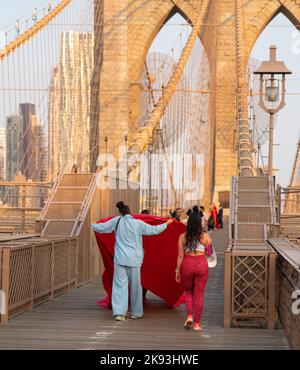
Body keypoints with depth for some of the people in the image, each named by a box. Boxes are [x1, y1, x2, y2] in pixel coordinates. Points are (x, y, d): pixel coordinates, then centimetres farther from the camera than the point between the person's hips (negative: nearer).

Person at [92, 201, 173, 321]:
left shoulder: (116, 221, 2)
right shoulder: (138, 223, -3)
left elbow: (101, 228, 10)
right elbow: (153, 230, 3)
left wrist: (93, 226, 32)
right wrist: (166, 224, 18)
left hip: (120, 258, 1)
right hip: (134, 259, -1)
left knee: (120, 285, 1)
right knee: (135, 285, 11)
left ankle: (119, 312, -10)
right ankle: (136, 312, 20)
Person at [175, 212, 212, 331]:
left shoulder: (183, 237, -2)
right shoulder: (205, 236, -2)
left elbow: (180, 256, -2)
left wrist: (177, 271, 4)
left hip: (187, 265, 1)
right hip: (202, 265, -1)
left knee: (188, 292, 20)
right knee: (199, 294, 6)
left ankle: (189, 316, 0)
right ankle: (197, 323, 6)